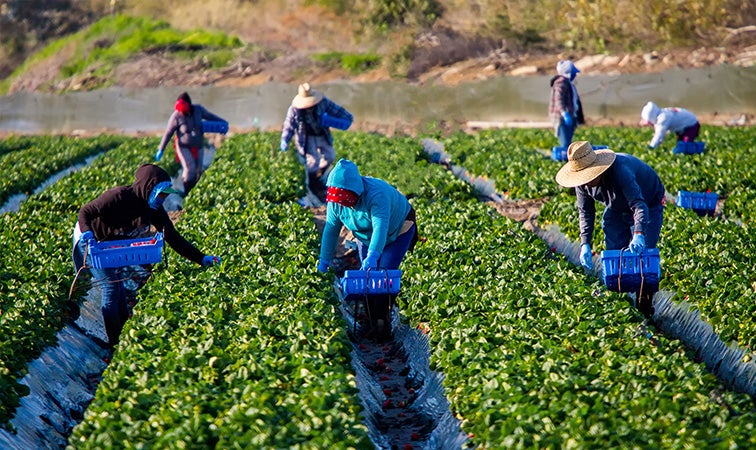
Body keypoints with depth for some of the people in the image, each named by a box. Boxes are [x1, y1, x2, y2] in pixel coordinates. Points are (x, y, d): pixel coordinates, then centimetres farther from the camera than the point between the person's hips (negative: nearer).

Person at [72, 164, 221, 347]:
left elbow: (173, 237, -11)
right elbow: (85, 212, -30)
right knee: (111, 285, -14)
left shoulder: (155, 210, -11)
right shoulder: (119, 197, -32)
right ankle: (112, 343, -7)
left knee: (118, 286, 12)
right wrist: (86, 232, -51)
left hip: (112, 246, 8)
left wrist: (201, 258, -19)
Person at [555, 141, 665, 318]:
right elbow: (585, 211, -6)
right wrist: (585, 244, -18)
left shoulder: (621, 171, -42)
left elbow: (639, 205, -49)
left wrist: (639, 234, -66)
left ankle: (645, 308, -5)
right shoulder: (582, 181, -20)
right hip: (617, 209, 6)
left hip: (649, 205, -6)